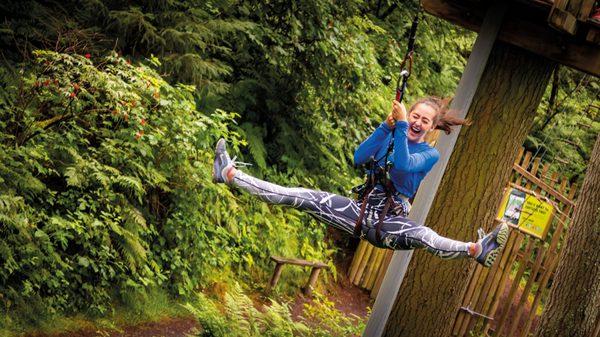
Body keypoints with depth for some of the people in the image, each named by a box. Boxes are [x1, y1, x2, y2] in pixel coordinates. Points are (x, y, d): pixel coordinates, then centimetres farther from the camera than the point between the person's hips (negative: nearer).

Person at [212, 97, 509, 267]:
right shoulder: (390, 136, 13)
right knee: (304, 198, -12)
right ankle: (230, 174, -18)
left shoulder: (430, 155, 2)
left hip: (389, 222, -4)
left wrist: (401, 124, -22)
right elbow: (359, 158, -7)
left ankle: (476, 250, -65)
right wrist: (388, 125, -14)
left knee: (422, 236, -37)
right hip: (361, 210, 4)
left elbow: (403, 165, -21)